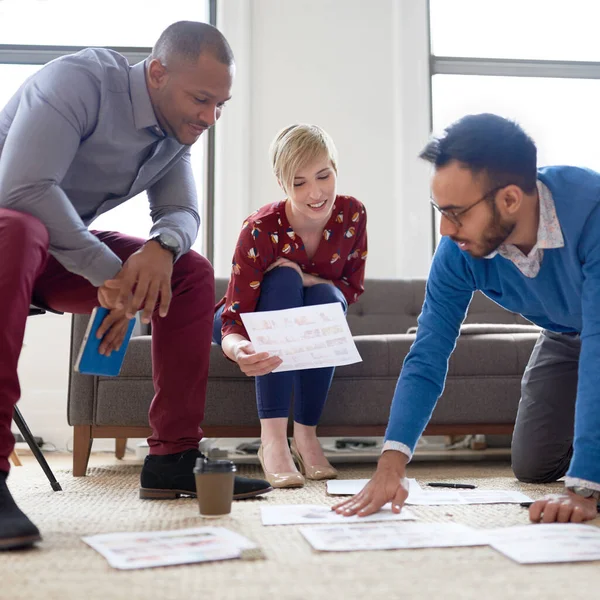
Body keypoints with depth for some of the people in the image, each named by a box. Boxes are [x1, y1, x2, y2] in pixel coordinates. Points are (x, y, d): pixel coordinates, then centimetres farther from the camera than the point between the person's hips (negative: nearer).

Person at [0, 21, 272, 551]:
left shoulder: (177, 131, 2)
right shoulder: (79, 80, -22)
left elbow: (183, 213, -2)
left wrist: (162, 246, -26)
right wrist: (108, 272, -34)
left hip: (68, 247, 7)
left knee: (193, 273, -5)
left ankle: (174, 459, -5)